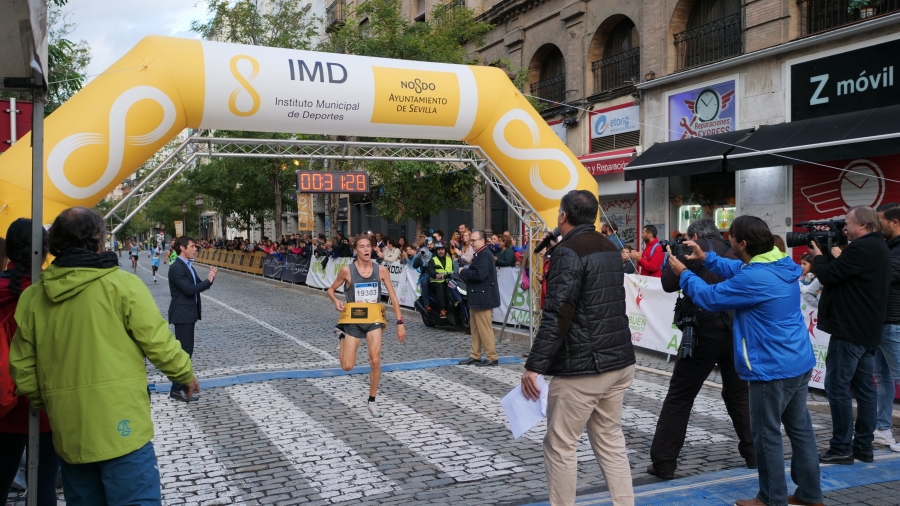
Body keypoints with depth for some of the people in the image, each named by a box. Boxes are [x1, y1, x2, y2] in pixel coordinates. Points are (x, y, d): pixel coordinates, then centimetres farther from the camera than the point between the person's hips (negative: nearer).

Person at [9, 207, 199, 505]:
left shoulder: (33, 297, 4)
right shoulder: (122, 284, -10)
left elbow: (21, 363, 10)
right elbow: (158, 342, -9)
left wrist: (40, 400, 27)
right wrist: (185, 374, 8)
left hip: (68, 432, 6)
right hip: (120, 425, -5)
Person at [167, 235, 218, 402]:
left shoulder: (188, 265, 14)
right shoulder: (176, 268, -17)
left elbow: (198, 286, 13)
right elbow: (189, 289, -24)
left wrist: (210, 278, -6)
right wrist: (208, 280, -13)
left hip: (189, 313, 10)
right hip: (182, 314, -10)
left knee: (186, 350, 15)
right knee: (184, 351, -8)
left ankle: (182, 384, 25)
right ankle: (177, 389, -3)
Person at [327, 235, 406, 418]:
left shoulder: (381, 270, -3)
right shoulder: (347, 270, -8)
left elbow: (393, 297, 1)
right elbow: (331, 290, 6)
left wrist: (400, 322, -3)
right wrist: (336, 301, -17)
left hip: (374, 319, 1)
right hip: (353, 320, -1)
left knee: (375, 361, -8)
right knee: (347, 366, 0)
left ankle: (371, 401, 12)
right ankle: (342, 336, 31)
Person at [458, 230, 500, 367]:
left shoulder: (485, 255, -17)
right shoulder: (479, 254, 16)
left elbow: (480, 275, -27)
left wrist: (463, 272, -15)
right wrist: (465, 271, -1)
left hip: (483, 298, -11)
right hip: (477, 298, 11)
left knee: (484, 329, -4)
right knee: (475, 328, 14)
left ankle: (492, 357, 3)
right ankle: (475, 356, 21)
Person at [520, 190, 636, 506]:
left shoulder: (568, 252, -13)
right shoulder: (610, 248, 13)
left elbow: (557, 316, -21)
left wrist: (534, 366, -19)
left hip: (581, 366, -8)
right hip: (619, 361, 8)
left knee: (560, 445, 4)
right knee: (611, 441, 15)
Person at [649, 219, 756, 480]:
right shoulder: (733, 252, 11)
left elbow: (669, 284, -6)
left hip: (705, 332, -5)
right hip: (735, 331, 5)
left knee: (679, 397, 1)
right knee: (738, 394, 21)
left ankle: (663, 462, 1)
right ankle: (754, 454, 27)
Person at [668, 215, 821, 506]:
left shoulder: (755, 279, -25)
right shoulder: (781, 264, 4)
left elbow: (709, 298, -14)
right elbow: (738, 271, 20)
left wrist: (683, 273, 0)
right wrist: (706, 258, 17)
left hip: (773, 368, -9)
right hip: (799, 362, 10)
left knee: (767, 434, 4)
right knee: (800, 428, 17)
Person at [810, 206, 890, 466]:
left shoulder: (861, 248, -17)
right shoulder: (879, 248, 16)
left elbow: (828, 276, -17)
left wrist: (818, 255, 0)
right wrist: (830, 254, 10)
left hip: (850, 330, -10)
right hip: (867, 330, 10)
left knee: (837, 388, -5)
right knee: (864, 388, 11)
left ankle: (841, 448, -1)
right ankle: (863, 446, 16)